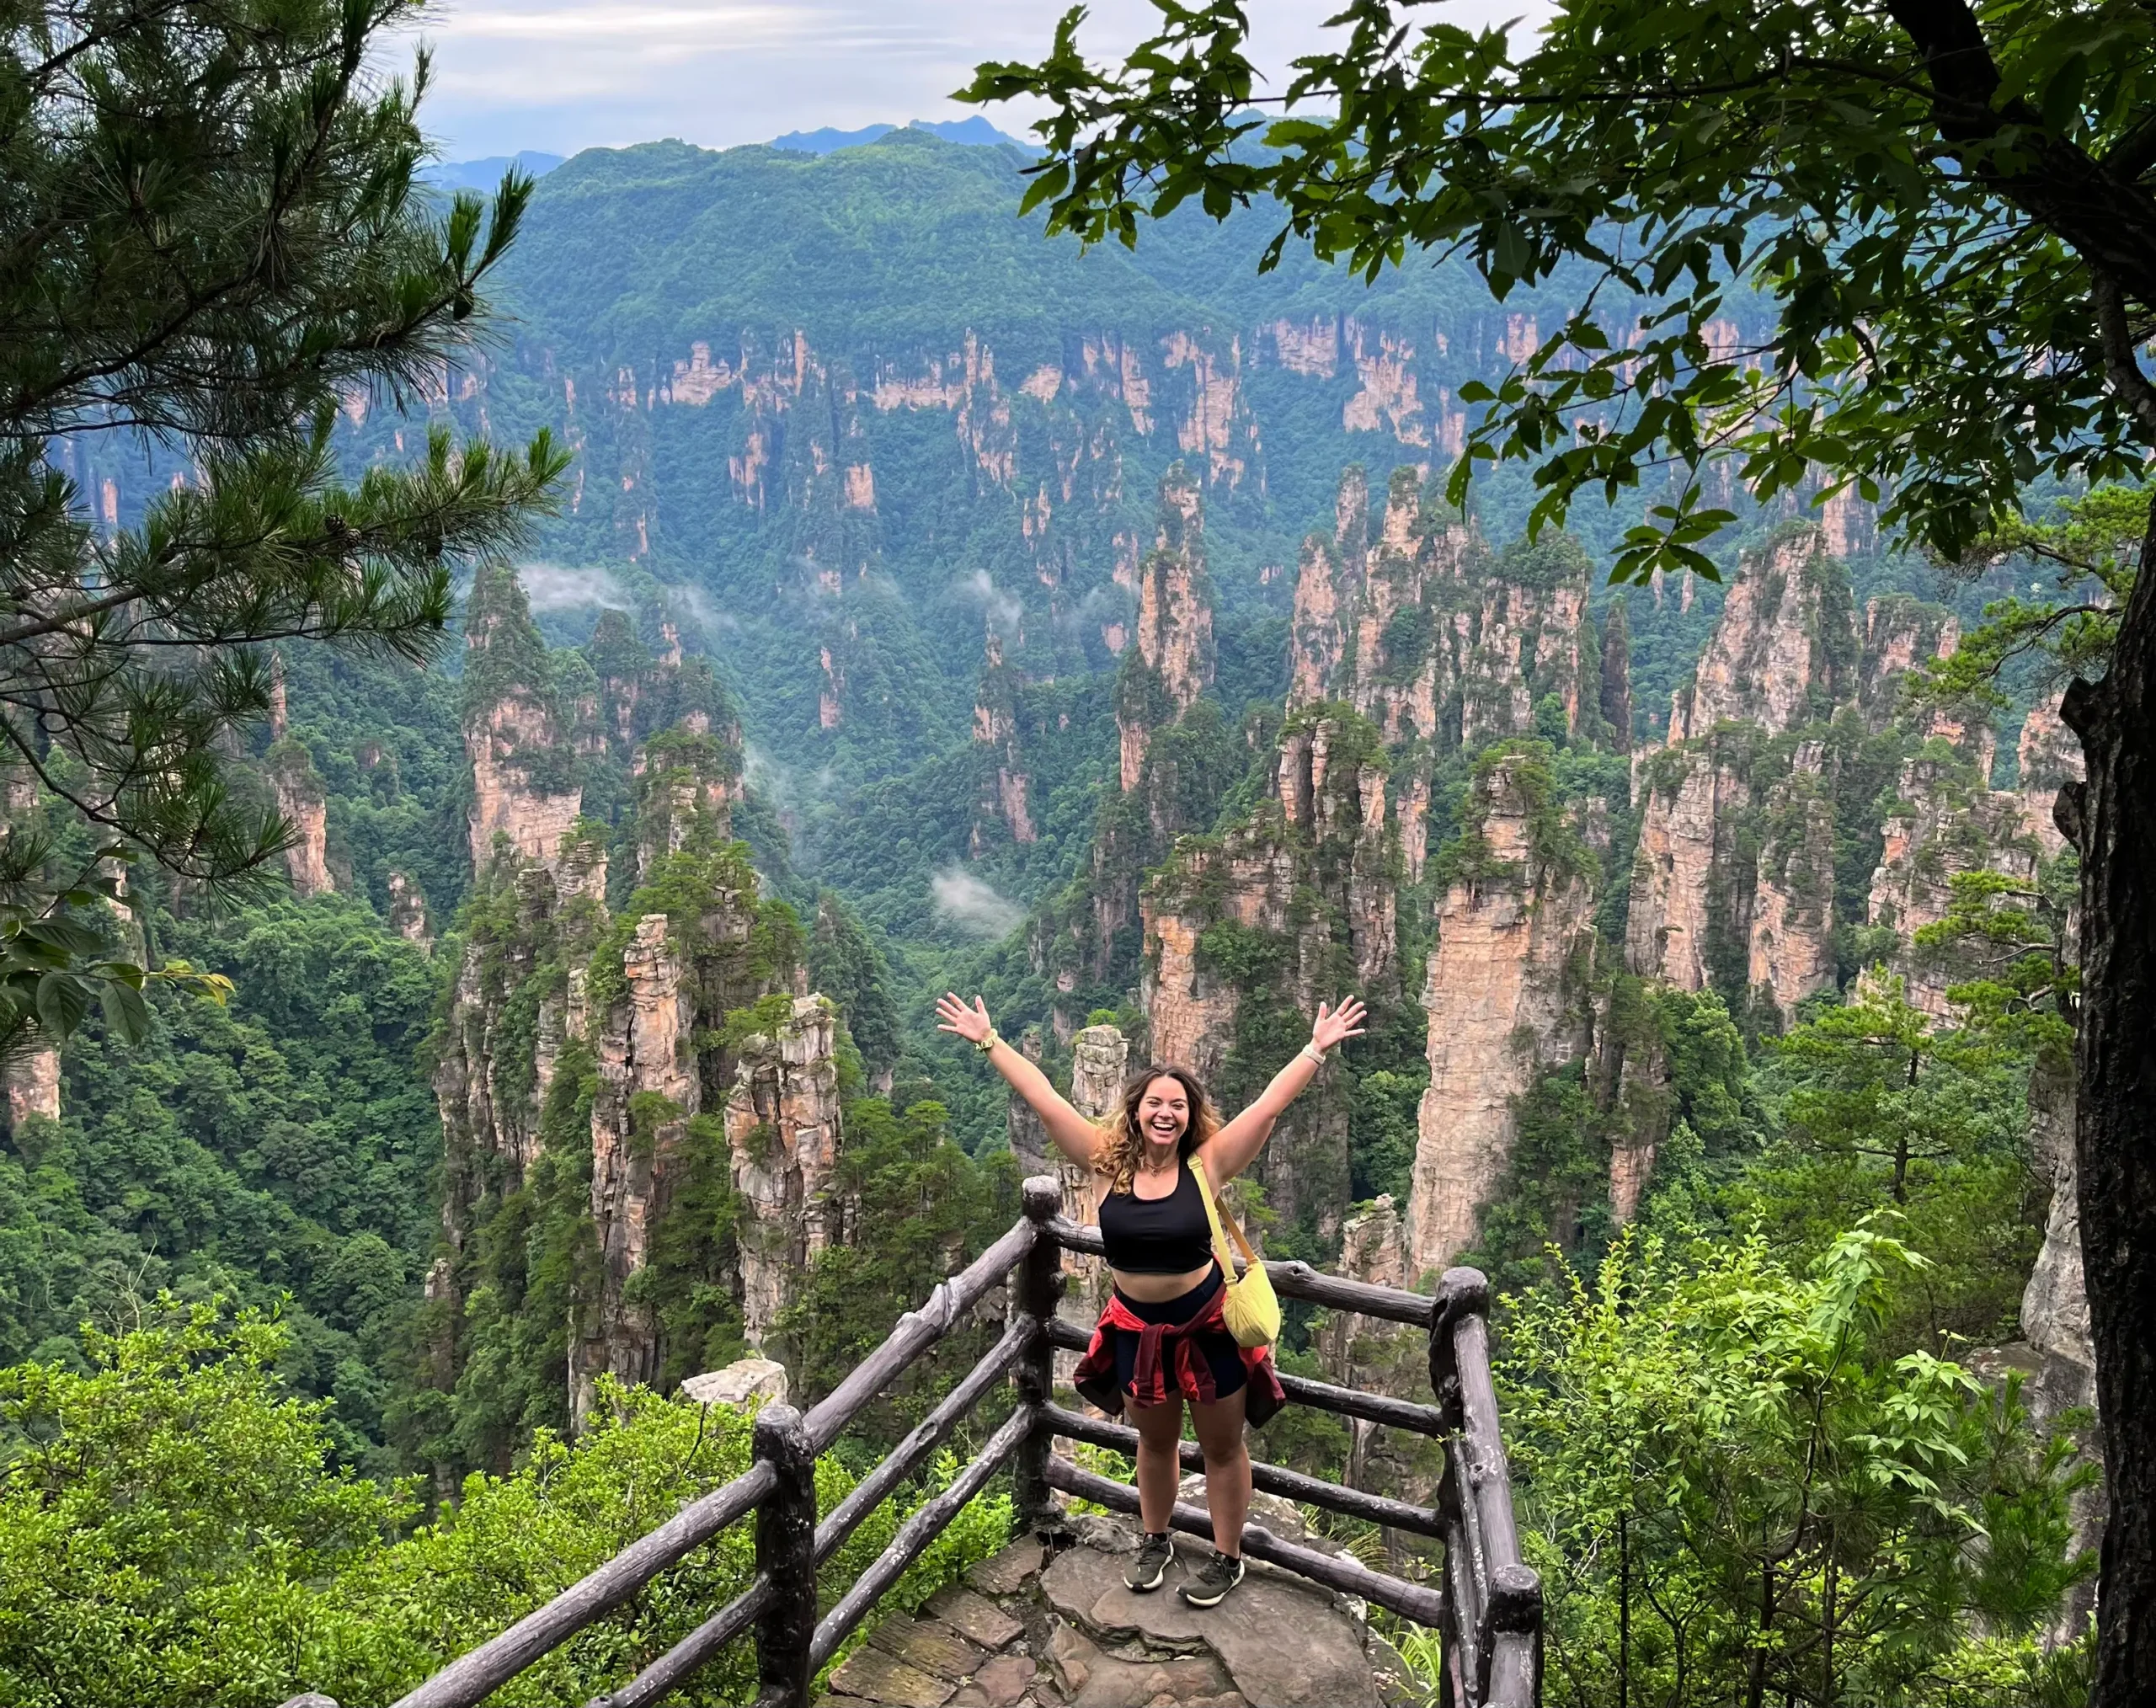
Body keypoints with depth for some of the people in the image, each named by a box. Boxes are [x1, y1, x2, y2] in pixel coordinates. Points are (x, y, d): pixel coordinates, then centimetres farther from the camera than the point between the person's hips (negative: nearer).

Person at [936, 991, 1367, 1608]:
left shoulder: (1206, 1166, -16)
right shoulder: (1109, 1163, -12)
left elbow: (1271, 1103, -19)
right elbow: (1043, 1098, -13)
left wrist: (1317, 1048, -23)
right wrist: (988, 1041, -12)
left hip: (1207, 1325, -2)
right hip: (1136, 1329, 3)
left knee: (1221, 1446, 14)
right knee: (1154, 1441, 24)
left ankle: (1227, 1557, 33)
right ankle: (1155, 1542, 45)